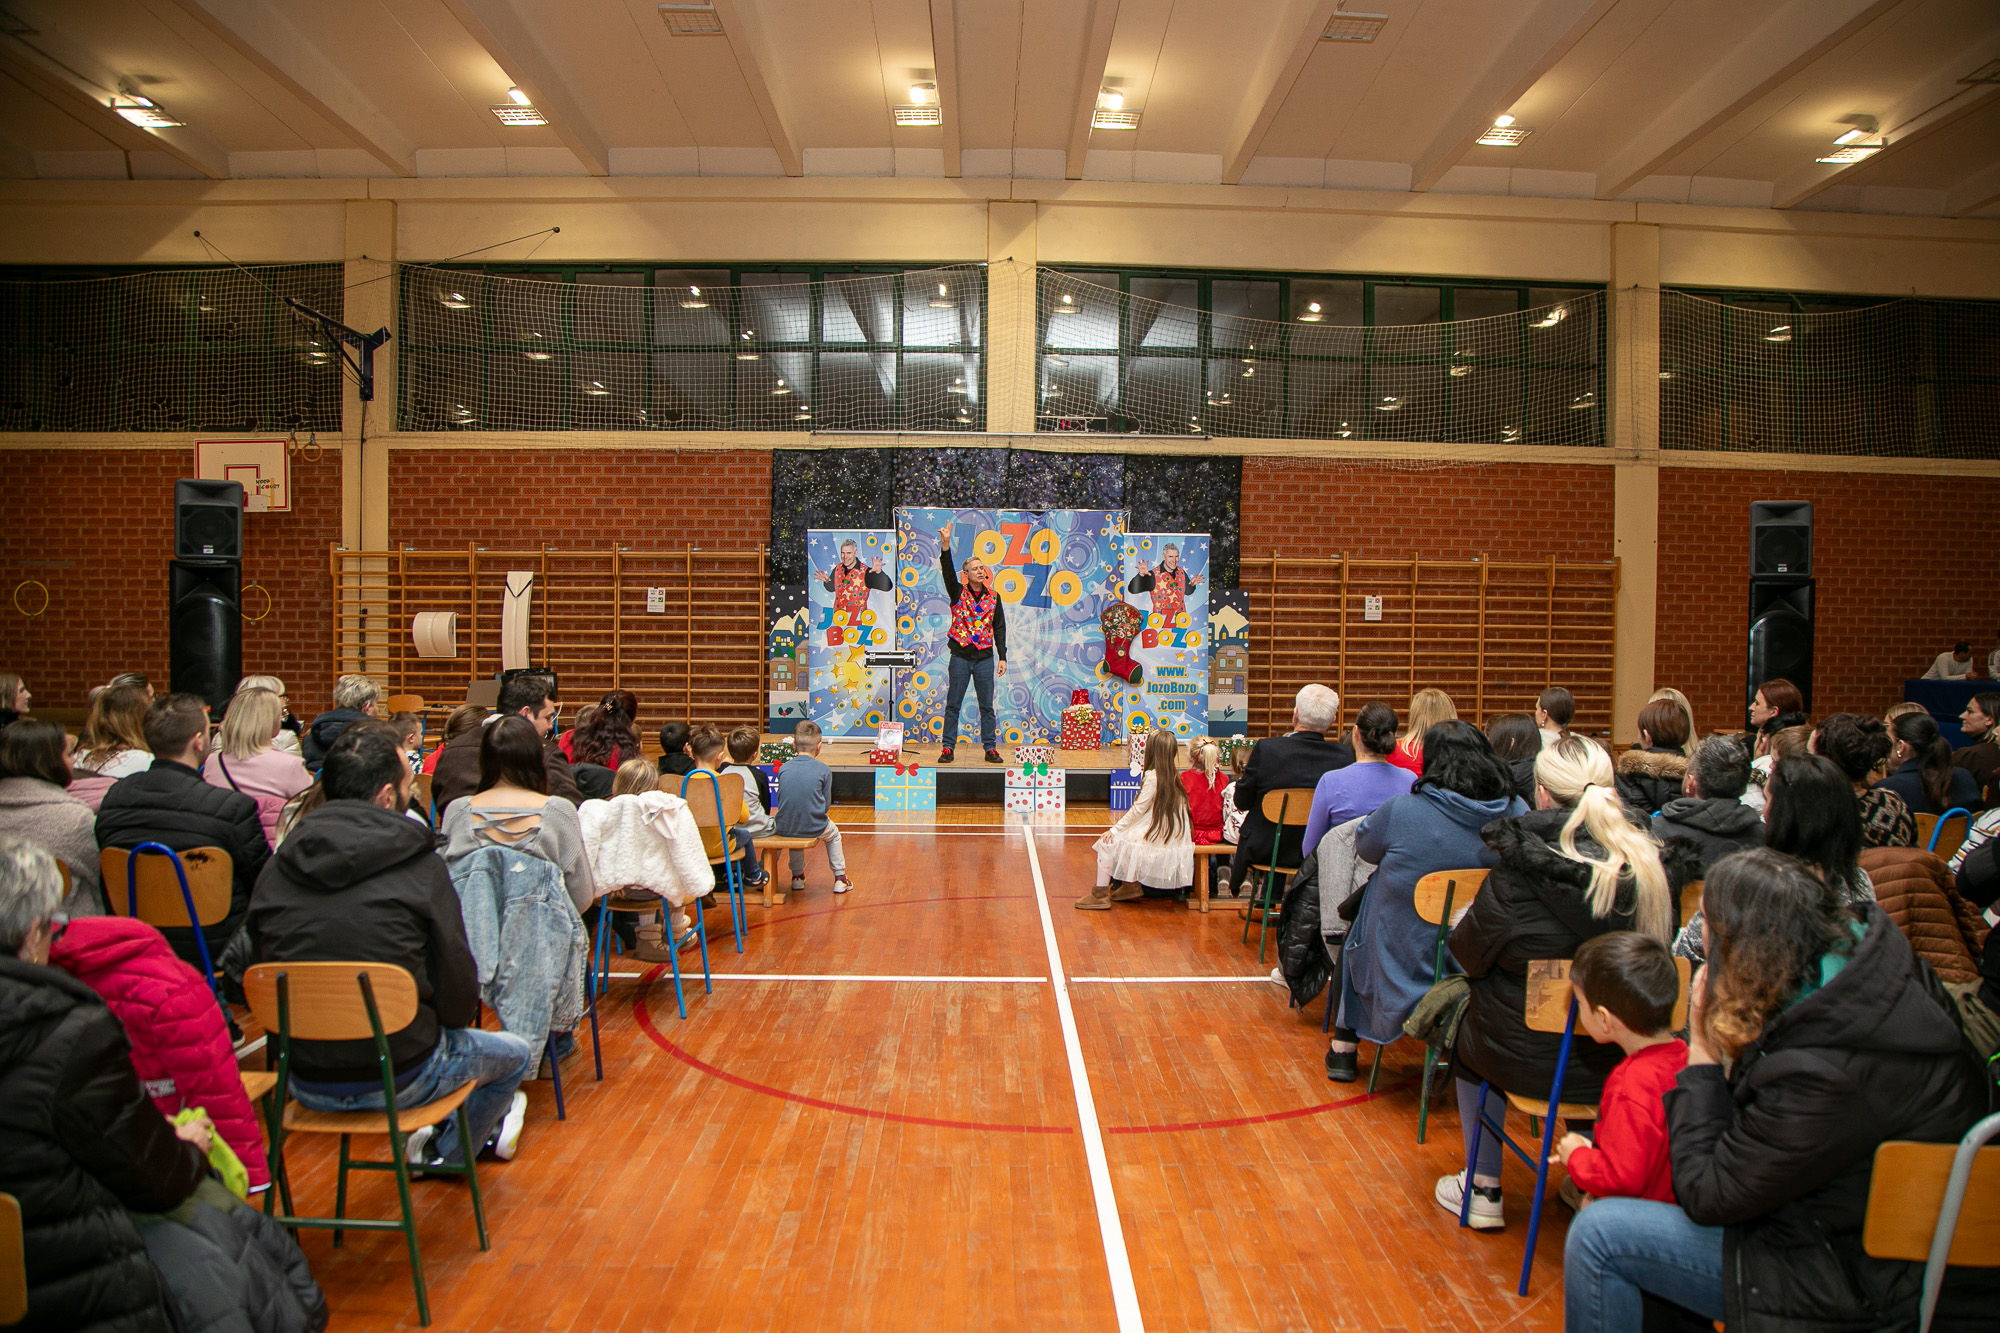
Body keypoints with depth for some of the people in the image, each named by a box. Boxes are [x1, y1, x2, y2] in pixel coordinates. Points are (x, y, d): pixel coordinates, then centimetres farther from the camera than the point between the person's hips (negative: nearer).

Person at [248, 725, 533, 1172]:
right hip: (400, 1076, -5)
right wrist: (454, 1027, 11)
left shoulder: (275, 869, -3)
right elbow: (456, 982, -11)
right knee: (515, 1055, 25)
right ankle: (445, 1154, 44)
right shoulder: (420, 866, -15)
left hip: (306, 1084, 5)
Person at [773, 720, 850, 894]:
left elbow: (782, 800, 10)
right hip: (814, 828, -2)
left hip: (785, 828, 2)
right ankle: (840, 878, 34)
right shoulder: (824, 770, -7)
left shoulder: (785, 767, 0)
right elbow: (826, 806, -2)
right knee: (833, 834, 32)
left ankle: (797, 877, 44)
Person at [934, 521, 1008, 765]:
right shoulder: (958, 593, 3)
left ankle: (990, 748, 10)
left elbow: (999, 628, 9)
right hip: (960, 656, -1)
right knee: (953, 705, 3)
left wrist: (1002, 657, 2)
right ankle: (948, 748, 9)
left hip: (985, 657, 1)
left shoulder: (993, 597, 8)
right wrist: (945, 545, -29)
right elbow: (948, 571, -14)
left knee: (987, 706, 5)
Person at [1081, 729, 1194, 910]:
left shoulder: (1153, 776, -15)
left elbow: (1138, 809, -14)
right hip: (1170, 839, 9)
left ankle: (1100, 894, -4)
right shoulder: (1173, 777, 9)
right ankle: (1131, 885, 25)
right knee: (1122, 836, 25)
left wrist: (1115, 829, -9)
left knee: (1108, 842, -4)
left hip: (1154, 839, -9)